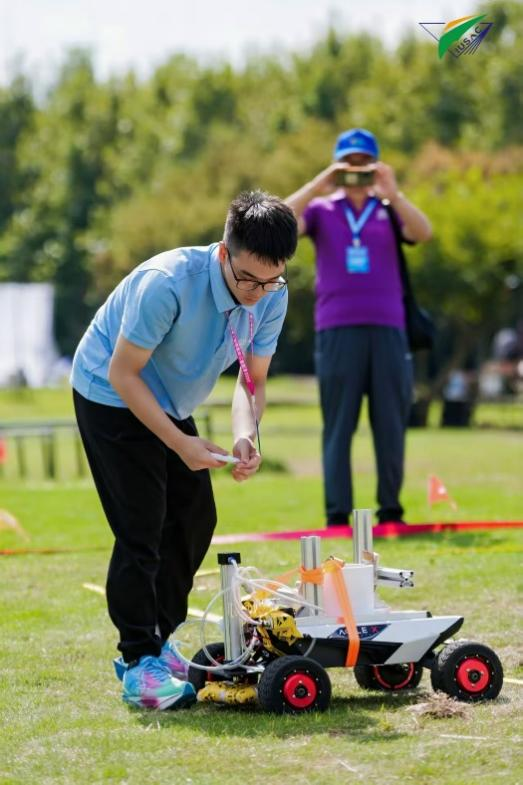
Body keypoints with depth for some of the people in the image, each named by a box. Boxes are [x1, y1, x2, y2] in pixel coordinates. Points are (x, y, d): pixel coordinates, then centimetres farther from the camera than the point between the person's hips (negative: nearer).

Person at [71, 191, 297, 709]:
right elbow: (123, 373, -27)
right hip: (111, 398, -7)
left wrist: (245, 435, -25)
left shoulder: (272, 297, -15)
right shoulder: (167, 283, -35)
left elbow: (252, 379, -4)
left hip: (170, 404, 7)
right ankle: (139, 665, -7)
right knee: (141, 530, -13)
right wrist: (181, 444, -30)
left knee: (194, 520, 8)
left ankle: (157, 640, 23)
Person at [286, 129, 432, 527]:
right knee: (338, 424, 0)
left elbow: (423, 232, -9)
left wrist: (392, 194, -23)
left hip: (387, 329, 1)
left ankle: (391, 508, 9)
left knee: (391, 422, 2)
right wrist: (317, 185, -16)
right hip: (337, 329, -1)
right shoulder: (320, 209, 10)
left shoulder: (390, 209, 10)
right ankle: (337, 512, 0)